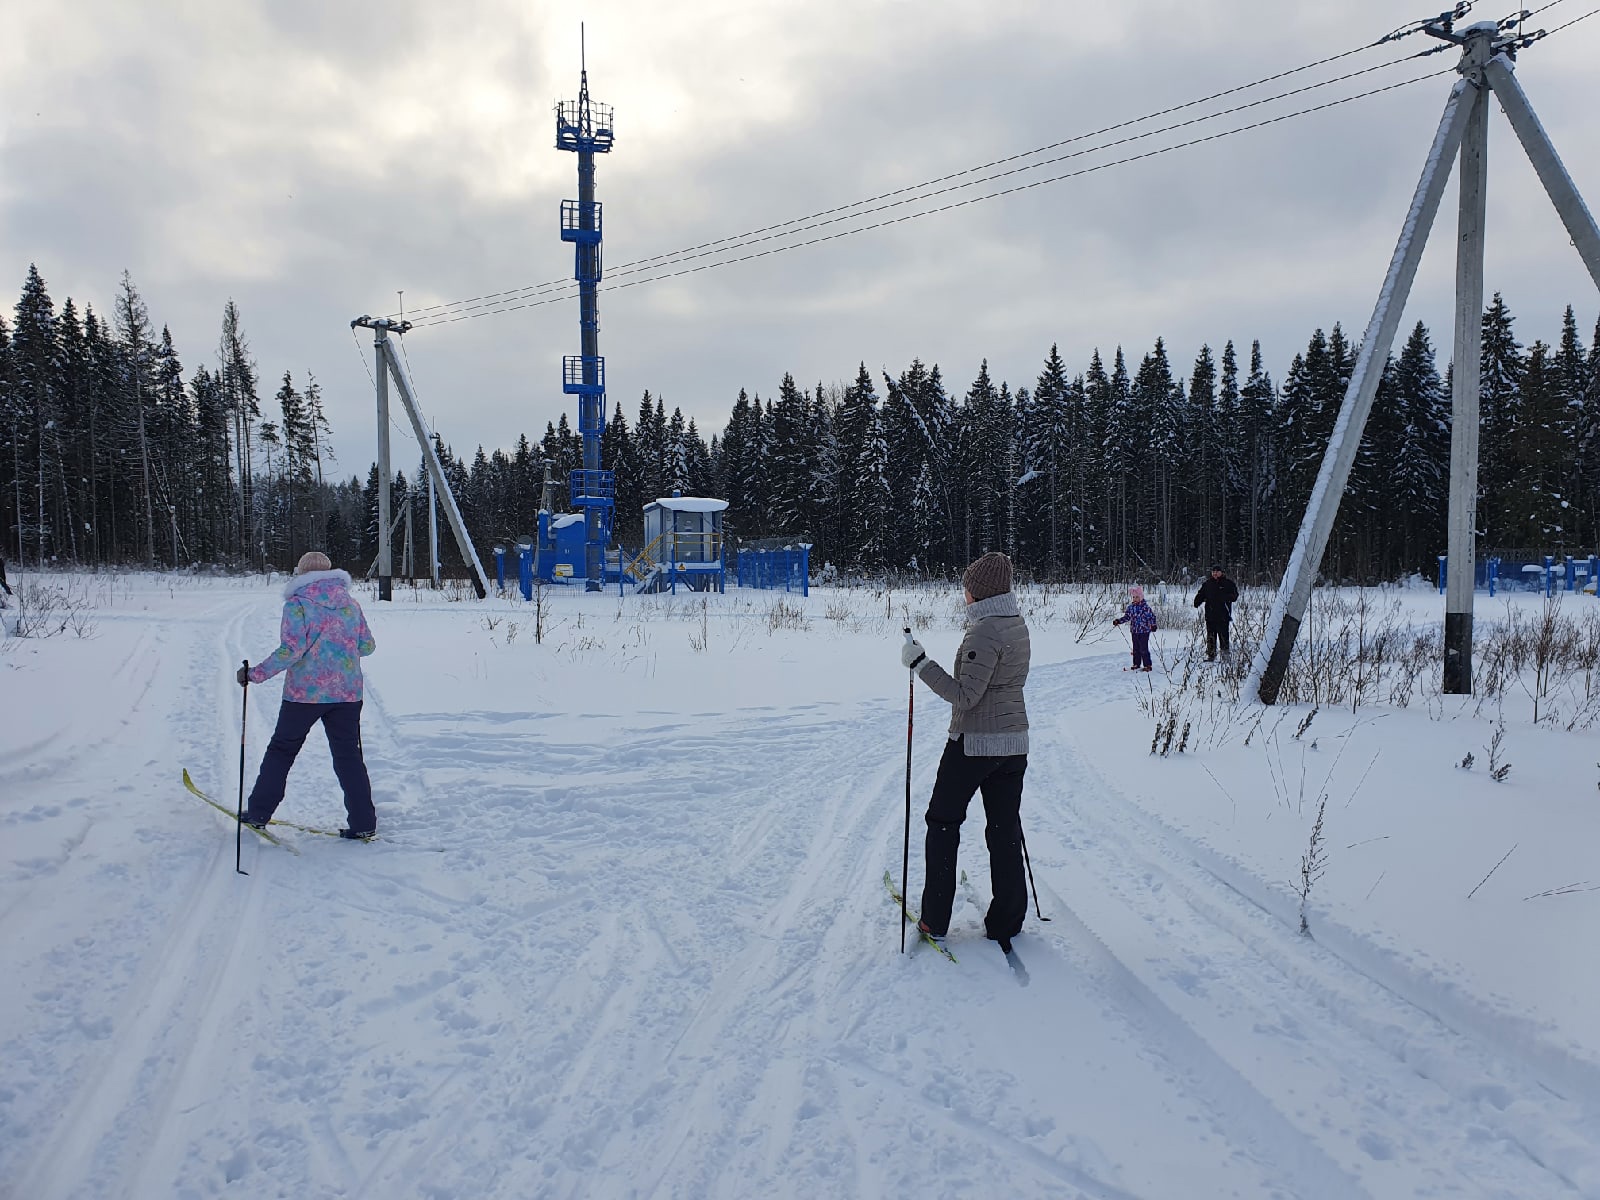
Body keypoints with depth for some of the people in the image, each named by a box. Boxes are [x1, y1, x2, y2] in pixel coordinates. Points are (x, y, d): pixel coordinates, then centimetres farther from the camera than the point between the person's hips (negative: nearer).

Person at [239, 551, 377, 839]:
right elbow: (368, 645, 8)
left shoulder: (297, 603, -7)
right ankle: (363, 824, 5)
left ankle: (258, 813, 23)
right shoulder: (350, 603, 6)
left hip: (305, 692, -3)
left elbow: (292, 649, -17)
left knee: (281, 750, 14)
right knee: (348, 755, 8)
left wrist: (256, 673, -10)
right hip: (347, 692, 3)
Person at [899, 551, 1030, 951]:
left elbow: (965, 696, -23)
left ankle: (935, 919, 13)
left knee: (943, 822, 8)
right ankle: (1006, 923, 15)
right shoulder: (1018, 625, 7)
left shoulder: (985, 631, -19)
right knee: (1005, 829, 11)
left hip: (973, 742, -8)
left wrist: (920, 664, -22)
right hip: (1015, 742, 8)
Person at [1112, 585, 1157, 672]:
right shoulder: (1130, 607, 5)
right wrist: (1118, 621, 1)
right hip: (1134, 631, 6)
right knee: (1136, 648, 14)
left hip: (1144, 631, -6)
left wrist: (1153, 625, -19)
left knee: (1144, 649, -6)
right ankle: (1136, 664, 26)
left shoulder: (1145, 607, -11)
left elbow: (1152, 616, -9)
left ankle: (1147, 665, 1)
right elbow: (1127, 617, 12)